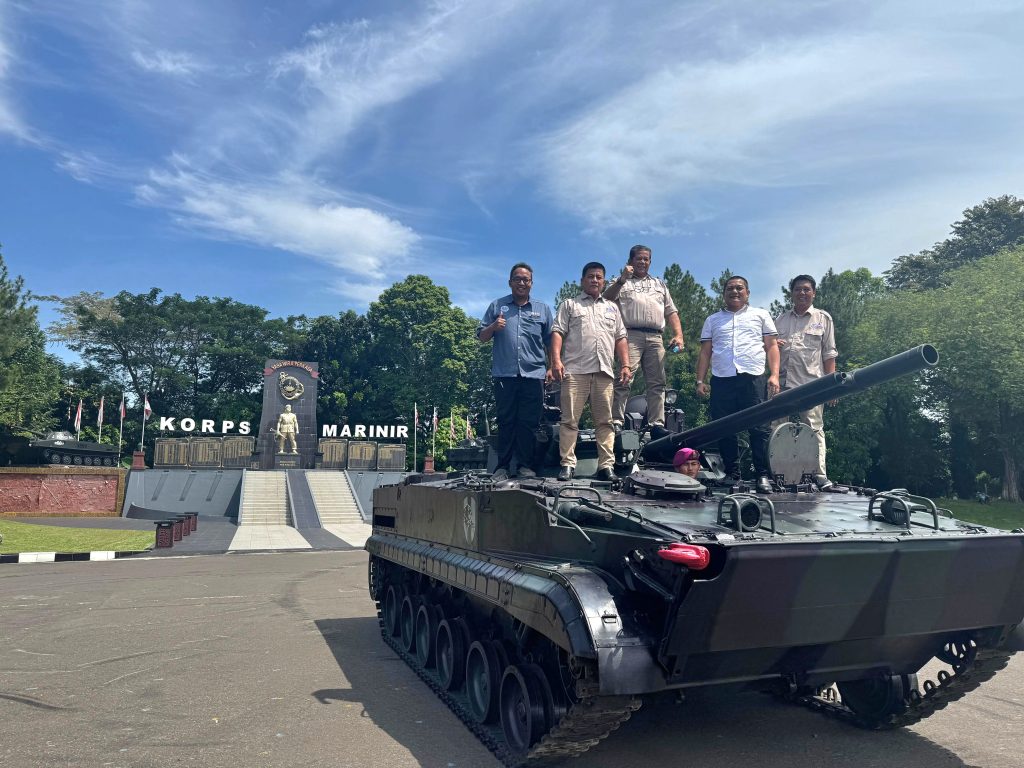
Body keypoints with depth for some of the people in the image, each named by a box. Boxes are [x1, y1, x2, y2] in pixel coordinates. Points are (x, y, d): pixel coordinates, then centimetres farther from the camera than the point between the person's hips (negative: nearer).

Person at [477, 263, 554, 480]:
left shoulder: (543, 309, 16)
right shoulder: (497, 306, 13)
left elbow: (550, 341, 14)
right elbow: (482, 337, 11)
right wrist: (493, 327, -9)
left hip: (534, 374, 1)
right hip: (504, 374, -1)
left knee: (529, 422, 1)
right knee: (506, 421, 1)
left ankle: (525, 465, 8)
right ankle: (502, 466, 5)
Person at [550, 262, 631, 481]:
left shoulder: (612, 307, 25)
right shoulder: (569, 305, 14)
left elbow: (620, 339, 20)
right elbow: (557, 333, 3)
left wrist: (625, 365, 7)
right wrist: (556, 360, -11)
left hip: (604, 372, 3)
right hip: (575, 370, -3)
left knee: (605, 421, 1)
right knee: (570, 420, -6)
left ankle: (606, 466, 2)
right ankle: (567, 464, -3)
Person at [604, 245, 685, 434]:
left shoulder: (660, 284, 29)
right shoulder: (620, 282, 18)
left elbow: (671, 312, 21)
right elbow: (606, 299, -1)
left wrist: (678, 335, 7)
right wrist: (622, 280, -11)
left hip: (655, 337, 4)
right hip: (630, 335, -4)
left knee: (657, 383, -1)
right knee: (623, 380, -15)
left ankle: (657, 425, 0)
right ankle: (616, 422, -18)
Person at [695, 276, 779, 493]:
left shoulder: (760, 315, 17)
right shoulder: (713, 320, 21)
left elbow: (771, 346, 11)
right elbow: (705, 352, 16)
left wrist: (774, 375, -3)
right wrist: (700, 381, 6)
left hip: (753, 378, -2)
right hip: (722, 380, 2)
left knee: (759, 428, -7)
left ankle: (763, 475, -3)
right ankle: (731, 473, 11)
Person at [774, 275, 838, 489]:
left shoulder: (823, 318, 11)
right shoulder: (781, 319, 18)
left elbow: (829, 354, 7)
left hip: (811, 383, -3)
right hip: (783, 383, 3)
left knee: (814, 429, -7)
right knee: (777, 428, 1)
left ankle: (819, 475, -6)